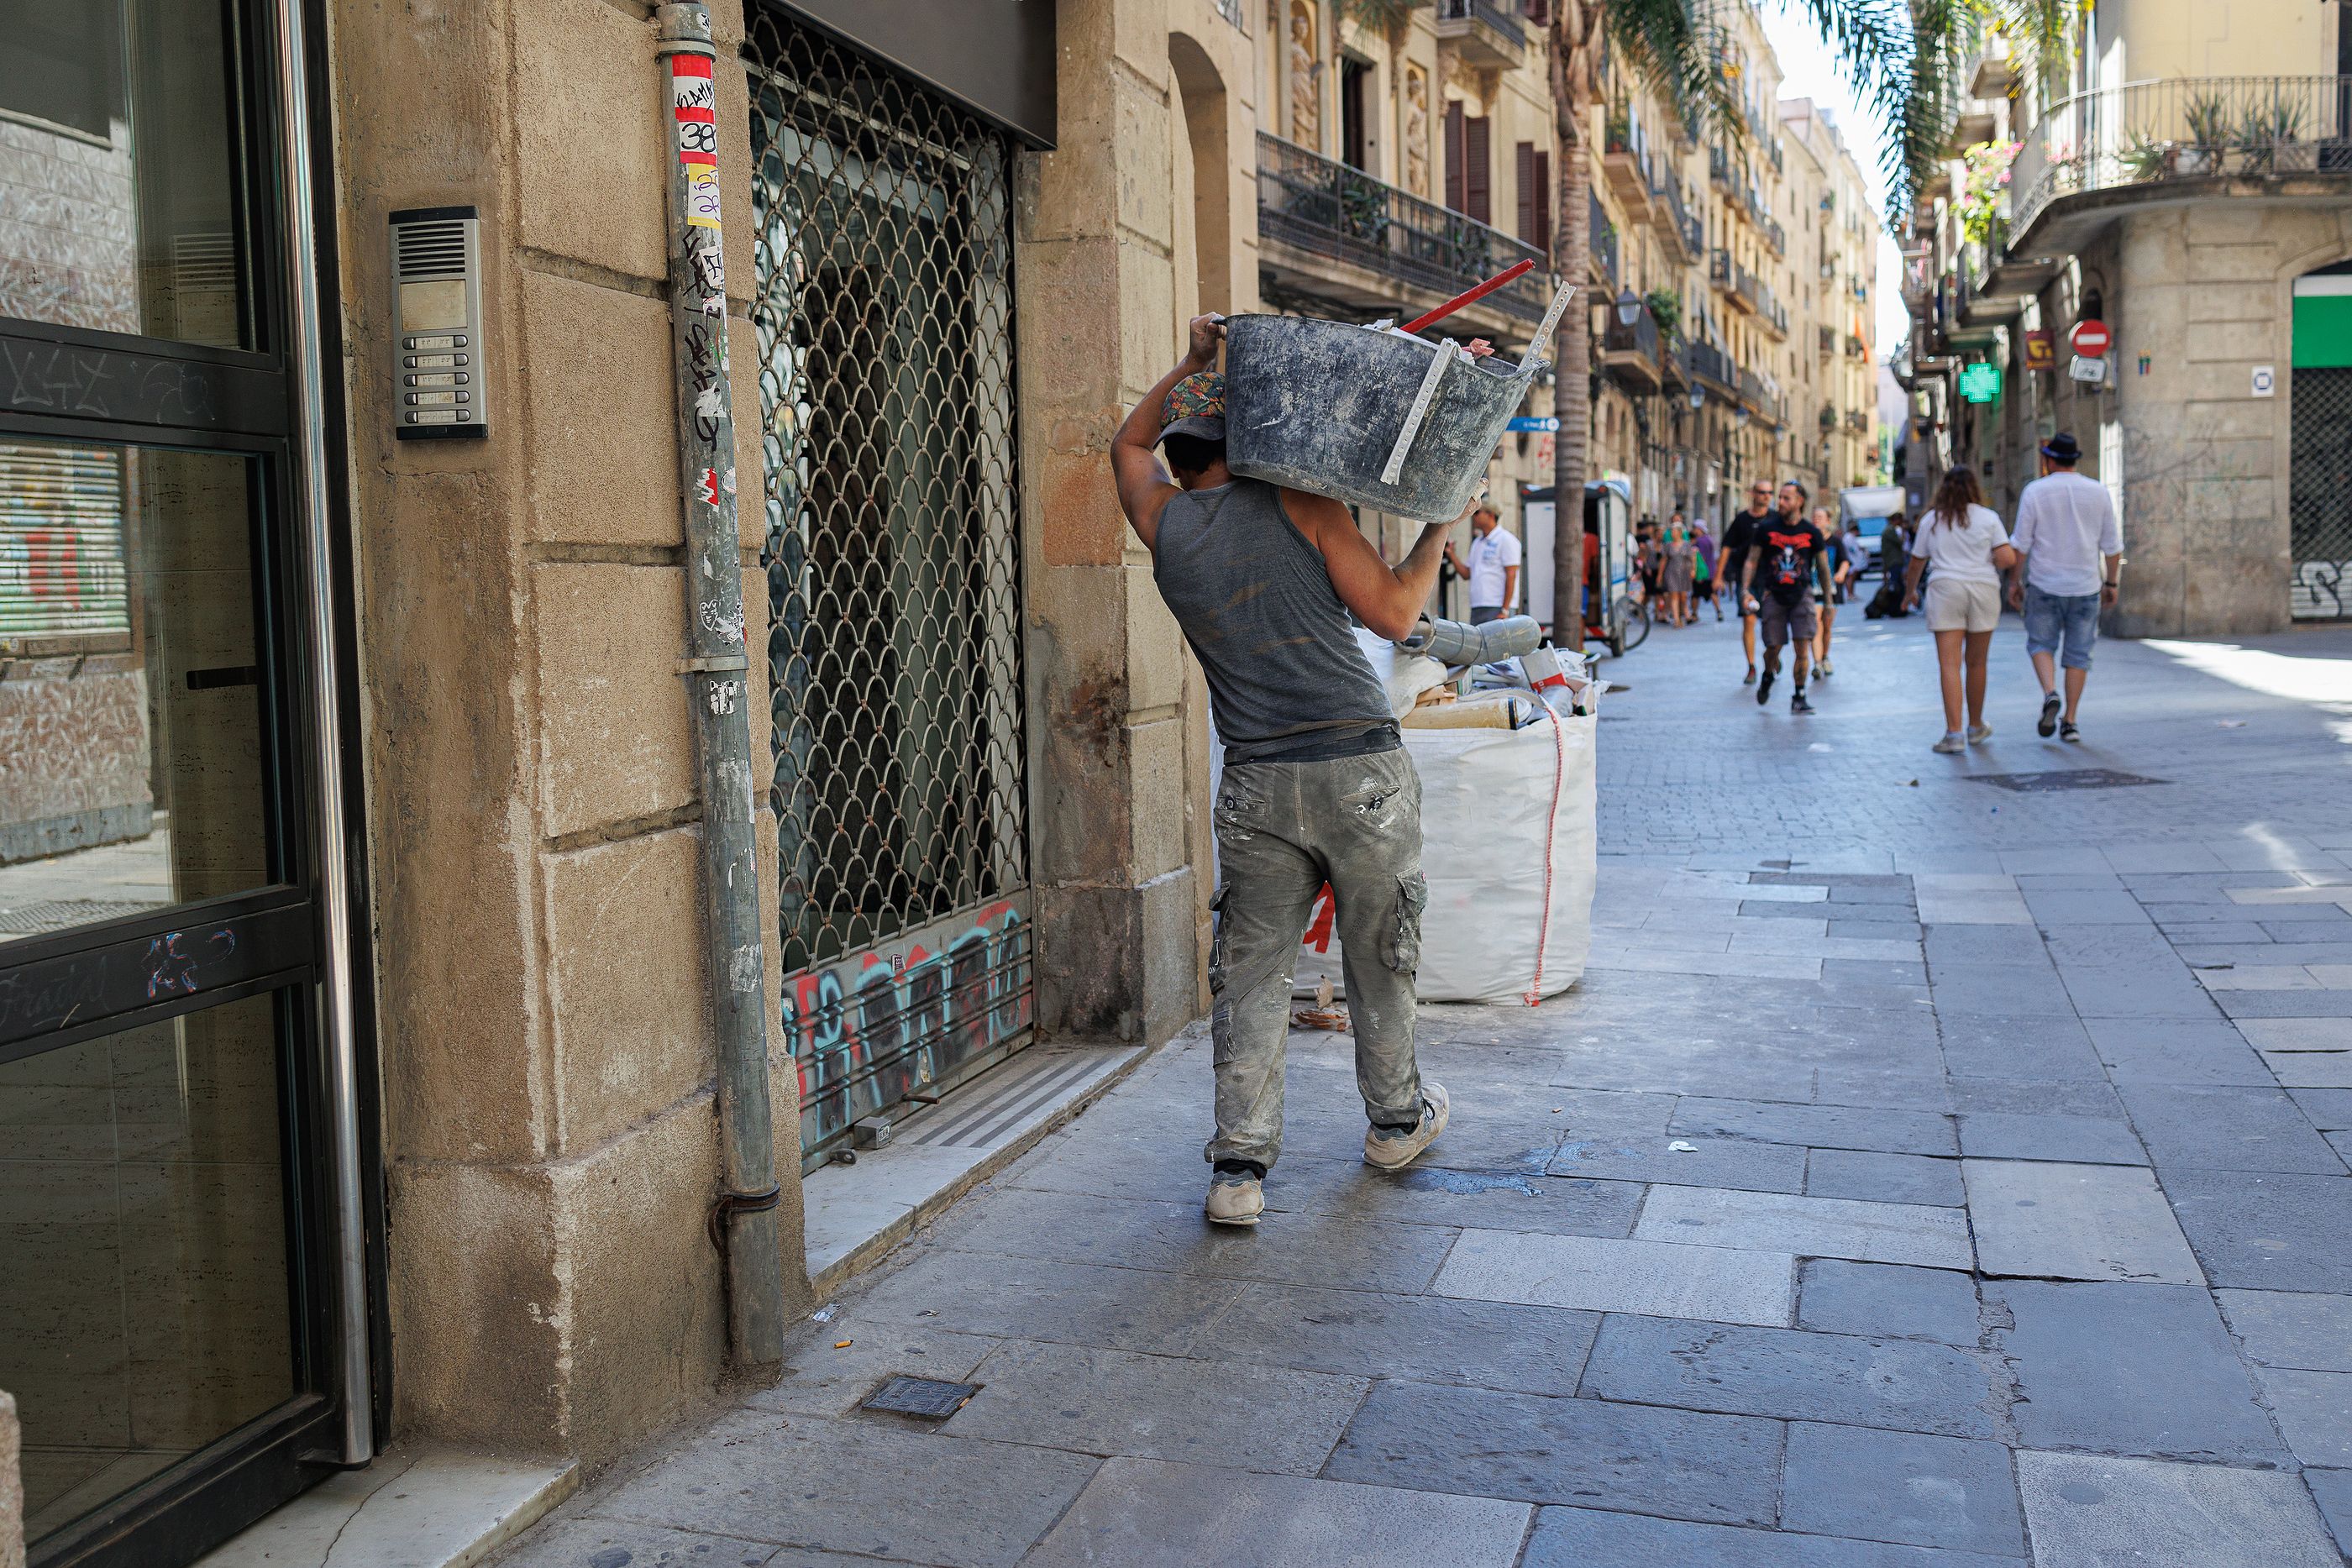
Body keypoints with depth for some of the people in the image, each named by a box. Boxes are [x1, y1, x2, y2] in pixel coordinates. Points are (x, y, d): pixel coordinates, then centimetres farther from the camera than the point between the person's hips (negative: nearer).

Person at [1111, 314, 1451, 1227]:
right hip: (1363, 770, -1)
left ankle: (1239, 1166, 3)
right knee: (1379, 957, 16)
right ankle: (1396, 1120, 34)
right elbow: (1393, 614, -3)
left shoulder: (1164, 524, 8)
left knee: (1250, 975, 8)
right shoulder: (1298, 505, -2)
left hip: (1258, 785, 2)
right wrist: (1439, 532, 12)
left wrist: (1193, 363, 26)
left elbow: (1128, 446, 29)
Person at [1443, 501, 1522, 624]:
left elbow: (1511, 576, -11)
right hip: (1476, 608, 8)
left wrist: (1505, 610, -17)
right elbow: (1467, 574, 19)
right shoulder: (1477, 542, 21)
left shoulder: (1506, 539, -4)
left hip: (1497, 608, -8)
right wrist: (1451, 554, 7)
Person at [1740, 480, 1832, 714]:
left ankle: (1799, 697, -2)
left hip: (1802, 594, 0)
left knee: (1803, 645, -10)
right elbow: (1751, 561, 5)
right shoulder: (1766, 529, 1)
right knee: (1773, 648, 0)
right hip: (1773, 595, 0)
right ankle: (1767, 678, 34)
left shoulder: (1812, 533, 3)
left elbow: (1822, 568, 12)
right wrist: (1745, 590, -8)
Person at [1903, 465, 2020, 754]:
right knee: (1976, 663, 13)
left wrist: (1910, 592, 30)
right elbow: (2008, 558, -5)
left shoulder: (1931, 520, 7)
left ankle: (1953, 734, -14)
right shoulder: (1988, 517, 4)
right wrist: (1987, 563, 17)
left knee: (1950, 664, -5)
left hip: (1945, 589, -1)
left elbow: (1916, 564, 13)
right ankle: (1976, 727, 27)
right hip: (1983, 589, 1)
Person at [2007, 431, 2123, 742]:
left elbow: (2020, 542, -6)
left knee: (2041, 643, 13)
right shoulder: (2098, 492, 2)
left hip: (2044, 586, -2)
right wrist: (2112, 583, 13)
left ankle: (2050, 692, -14)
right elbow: (2112, 545, 4)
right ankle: (2070, 722, 6)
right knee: (2078, 653, 8)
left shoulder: (2035, 491, -4)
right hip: (2085, 587, 2)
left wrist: (2014, 579, 3)